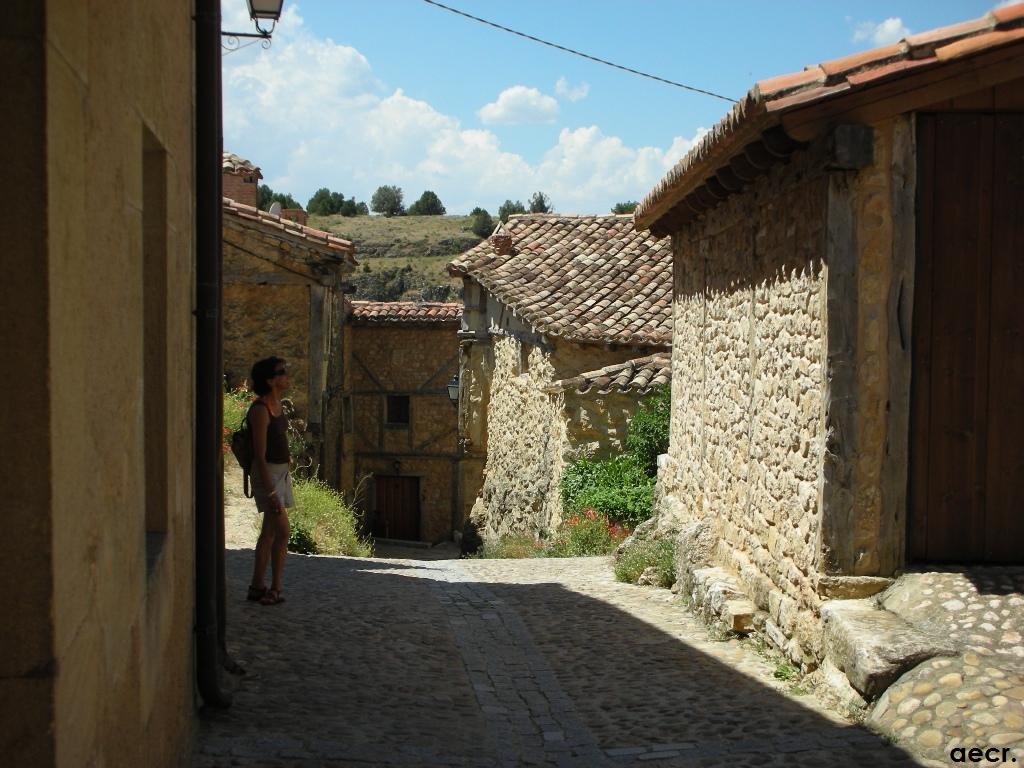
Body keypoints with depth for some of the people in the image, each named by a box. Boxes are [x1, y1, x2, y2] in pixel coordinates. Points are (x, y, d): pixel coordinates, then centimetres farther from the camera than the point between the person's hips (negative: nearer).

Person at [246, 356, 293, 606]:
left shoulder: (277, 404, 9)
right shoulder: (260, 409, -19)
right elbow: (260, 455, -21)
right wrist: (270, 492, -23)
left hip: (281, 471, 9)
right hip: (267, 473, -9)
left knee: (269, 531, 10)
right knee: (282, 530, -12)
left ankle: (257, 587, 15)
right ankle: (275, 588, -4)